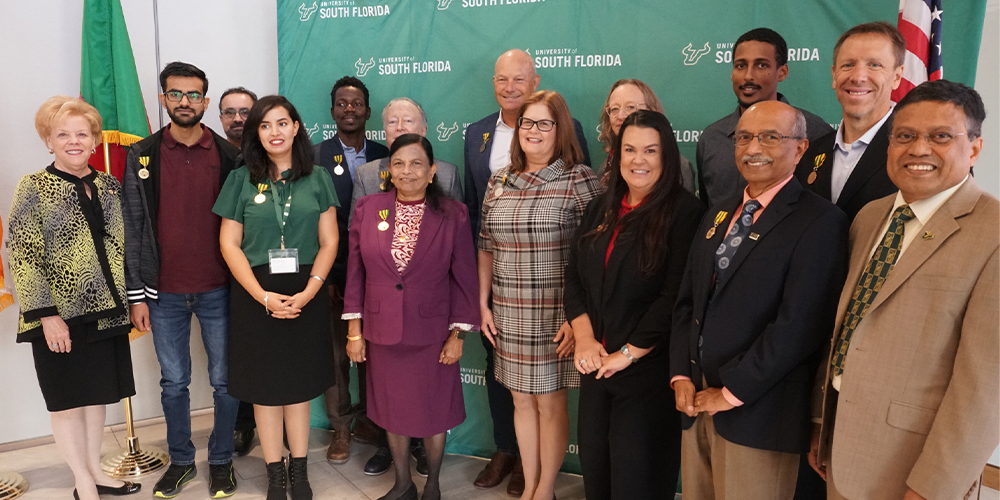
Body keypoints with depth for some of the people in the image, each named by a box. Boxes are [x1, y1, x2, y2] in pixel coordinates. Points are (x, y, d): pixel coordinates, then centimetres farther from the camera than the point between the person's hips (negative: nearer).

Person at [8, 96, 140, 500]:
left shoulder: (110, 186, 7)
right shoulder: (33, 189, -6)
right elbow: (22, 256, -11)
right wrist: (46, 315, -16)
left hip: (107, 310, 5)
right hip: (60, 316, -4)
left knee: (99, 393, 14)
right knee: (68, 400, 6)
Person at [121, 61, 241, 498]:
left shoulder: (229, 156, -1)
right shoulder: (142, 156, 1)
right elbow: (133, 228, 1)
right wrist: (136, 294, -2)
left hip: (218, 290, -1)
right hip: (164, 293, 1)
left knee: (224, 380, 9)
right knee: (173, 382, 13)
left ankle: (221, 460, 27)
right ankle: (180, 460, 30)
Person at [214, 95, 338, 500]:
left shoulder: (317, 179, 4)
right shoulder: (241, 180, 2)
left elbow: (329, 242, 2)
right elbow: (229, 244, -1)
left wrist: (308, 292, -11)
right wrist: (263, 296, -11)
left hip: (306, 295, 0)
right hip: (256, 296, 0)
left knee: (299, 383, 9)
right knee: (265, 385, 7)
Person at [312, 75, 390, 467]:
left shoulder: (384, 156, 6)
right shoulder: (316, 156, -1)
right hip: (333, 270, -2)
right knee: (337, 351, 7)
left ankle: (368, 418, 29)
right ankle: (341, 427, 22)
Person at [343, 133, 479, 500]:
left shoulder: (452, 215, -7)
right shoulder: (367, 209, -1)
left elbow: (464, 278, -5)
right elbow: (355, 272, 2)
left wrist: (457, 335, -6)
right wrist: (354, 331, 2)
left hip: (432, 334, -2)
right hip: (382, 332, 2)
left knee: (433, 411, 11)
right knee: (393, 409, 16)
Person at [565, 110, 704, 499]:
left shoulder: (684, 212, -11)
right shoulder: (601, 209, 9)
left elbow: (676, 297, -17)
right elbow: (574, 277, 7)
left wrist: (628, 353, -14)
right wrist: (585, 339, -6)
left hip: (649, 371, -5)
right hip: (596, 365, 6)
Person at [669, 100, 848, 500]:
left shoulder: (820, 221, -10)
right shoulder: (717, 215, 13)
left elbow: (799, 325, -17)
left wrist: (732, 392, -14)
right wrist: (681, 377, 1)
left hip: (757, 412, -6)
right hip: (696, 401, 6)